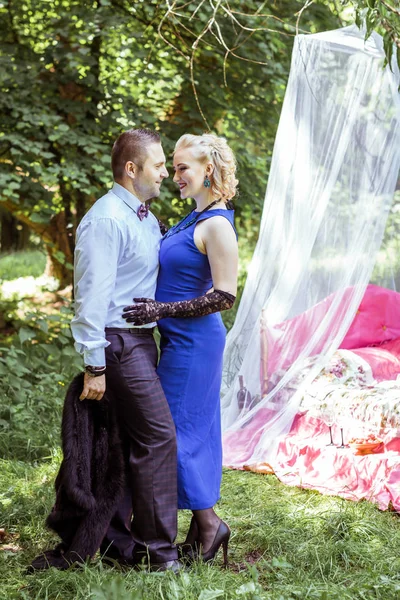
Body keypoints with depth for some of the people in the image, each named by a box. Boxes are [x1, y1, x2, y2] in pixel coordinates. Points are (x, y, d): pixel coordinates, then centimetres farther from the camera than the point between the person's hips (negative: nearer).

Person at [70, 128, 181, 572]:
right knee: (158, 436, -9)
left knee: (132, 442, 12)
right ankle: (158, 552, -2)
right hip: (119, 342, -10)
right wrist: (94, 365, -19)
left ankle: (115, 539, 22)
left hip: (143, 339, 10)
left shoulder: (147, 219, 15)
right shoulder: (105, 220, -15)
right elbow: (91, 296, -18)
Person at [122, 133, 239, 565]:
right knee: (193, 431, 12)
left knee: (175, 430, -4)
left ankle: (208, 523, 7)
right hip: (180, 340, 9)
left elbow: (224, 296, -20)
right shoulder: (194, 219, 12)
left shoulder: (216, 225, -16)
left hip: (193, 340, -9)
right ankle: (202, 527, 20)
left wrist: (162, 311, -20)